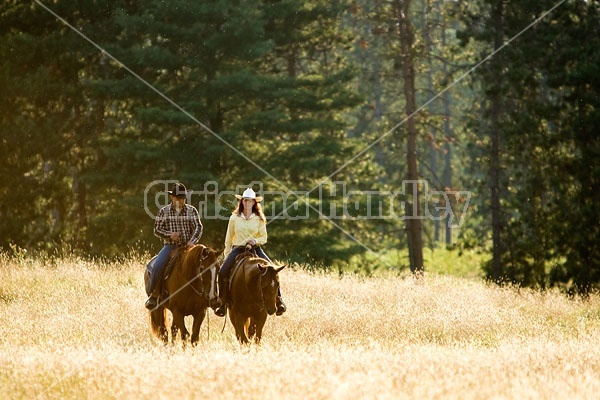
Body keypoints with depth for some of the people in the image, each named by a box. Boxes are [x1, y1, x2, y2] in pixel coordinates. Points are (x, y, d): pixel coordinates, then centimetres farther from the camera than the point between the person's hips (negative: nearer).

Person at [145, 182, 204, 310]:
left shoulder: (192, 211, 6)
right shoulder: (164, 211, 6)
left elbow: (198, 227, -1)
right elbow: (157, 230, 5)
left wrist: (192, 241, -19)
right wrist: (170, 235, -14)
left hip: (187, 246, 1)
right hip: (170, 246, -1)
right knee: (157, 267, -25)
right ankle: (153, 294, -8)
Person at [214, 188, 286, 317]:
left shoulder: (259, 219, 6)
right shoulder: (234, 218, 7)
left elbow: (264, 238, 7)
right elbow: (229, 238, 12)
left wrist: (255, 241, -14)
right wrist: (227, 255, 6)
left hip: (255, 248, 0)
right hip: (237, 248, 0)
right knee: (223, 272, -22)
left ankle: (278, 299, -12)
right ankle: (223, 303, -13)